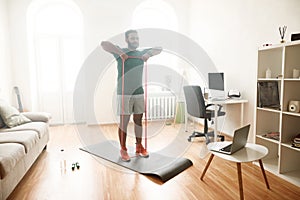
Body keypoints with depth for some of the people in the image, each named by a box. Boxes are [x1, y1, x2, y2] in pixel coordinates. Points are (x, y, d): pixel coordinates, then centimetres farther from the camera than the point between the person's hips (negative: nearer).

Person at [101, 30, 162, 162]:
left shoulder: (141, 53, 12)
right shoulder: (121, 52, -1)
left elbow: (159, 49, 14)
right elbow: (104, 44, -13)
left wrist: (149, 53, -4)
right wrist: (120, 52, -21)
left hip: (139, 92, 5)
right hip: (124, 93, -4)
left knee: (138, 120, 11)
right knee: (124, 122, 0)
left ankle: (139, 147, 24)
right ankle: (123, 149, 14)